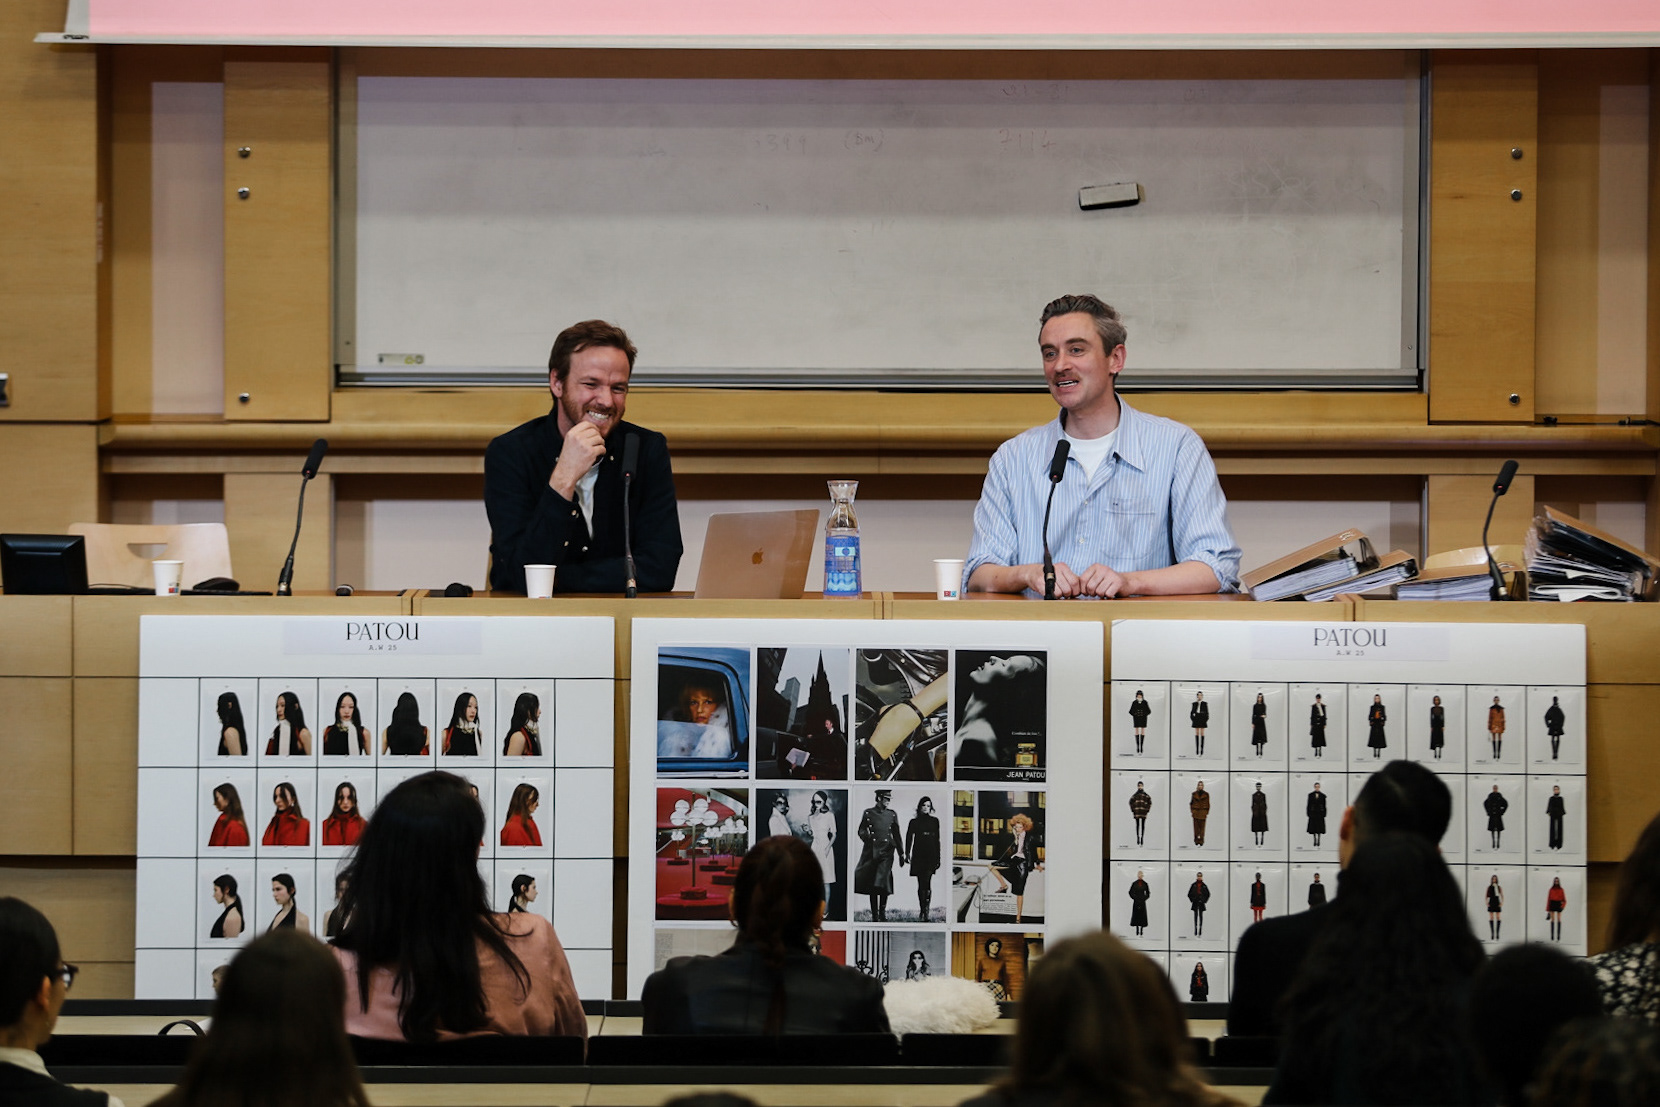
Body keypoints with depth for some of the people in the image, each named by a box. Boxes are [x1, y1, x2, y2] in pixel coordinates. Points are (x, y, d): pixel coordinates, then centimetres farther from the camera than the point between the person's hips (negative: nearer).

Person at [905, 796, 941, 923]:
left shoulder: (934, 821, 9)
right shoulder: (914, 822, 7)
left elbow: (937, 840, 10)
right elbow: (909, 838, 5)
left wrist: (938, 858, 8)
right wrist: (907, 854, -7)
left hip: (930, 855, -1)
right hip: (918, 856, 1)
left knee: (927, 884, -13)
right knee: (921, 884, 5)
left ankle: (926, 913, -16)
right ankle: (922, 911, 17)